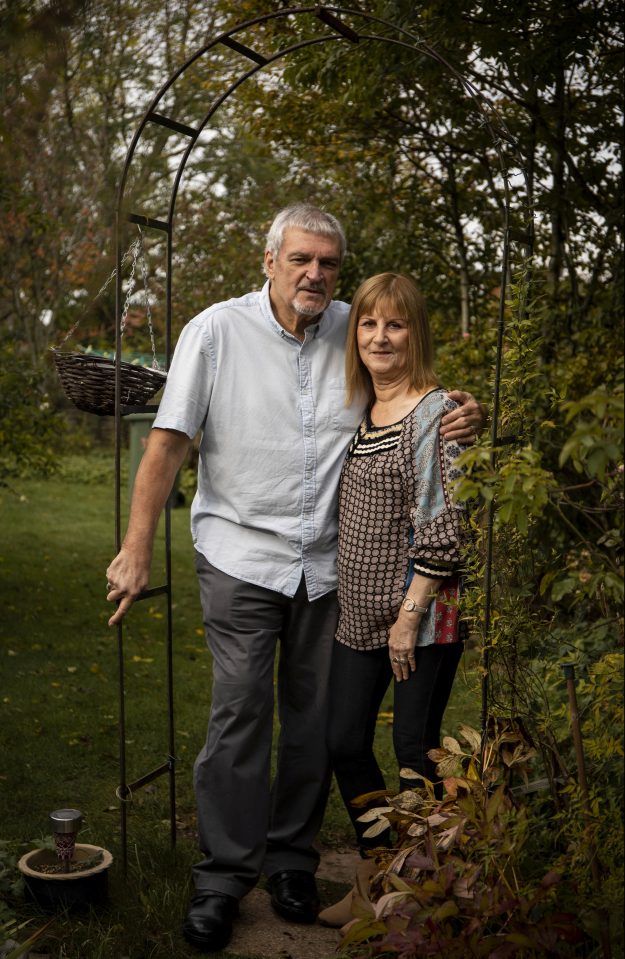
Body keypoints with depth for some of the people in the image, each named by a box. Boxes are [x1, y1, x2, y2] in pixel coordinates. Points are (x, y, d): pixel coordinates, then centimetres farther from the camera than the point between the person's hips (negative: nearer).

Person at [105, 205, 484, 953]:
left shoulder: (354, 332, 2)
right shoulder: (217, 331, -7)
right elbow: (168, 442, -8)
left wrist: (463, 419, -10)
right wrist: (136, 549, -12)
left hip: (327, 561, 4)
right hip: (241, 557, -3)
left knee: (314, 716, 9)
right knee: (240, 711, -6)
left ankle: (292, 860, 27)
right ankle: (223, 874, 10)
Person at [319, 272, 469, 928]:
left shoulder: (436, 412, -11)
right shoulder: (357, 412, 11)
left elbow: (443, 525, -16)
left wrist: (412, 613, -17)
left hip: (421, 614, -7)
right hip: (359, 613, 8)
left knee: (415, 753, 1)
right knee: (344, 744, 11)